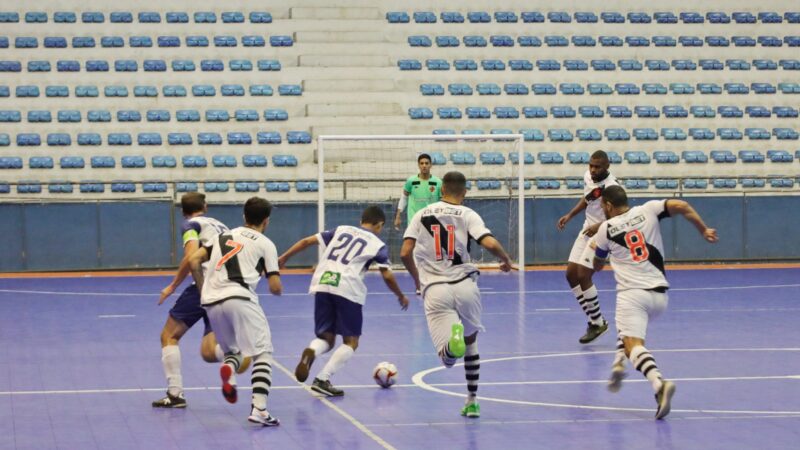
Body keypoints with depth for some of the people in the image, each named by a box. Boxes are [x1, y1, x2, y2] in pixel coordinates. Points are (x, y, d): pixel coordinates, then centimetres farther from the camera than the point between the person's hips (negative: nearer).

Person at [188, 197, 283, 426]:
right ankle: (259, 409, -15)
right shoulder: (265, 243, 11)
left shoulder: (224, 235, 24)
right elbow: (275, 287, 5)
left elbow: (193, 260, 14)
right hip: (239, 298, -5)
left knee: (232, 350, 23)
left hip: (211, 302, 5)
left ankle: (228, 368, -14)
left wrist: (203, 290, 23)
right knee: (262, 353, 2)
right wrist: (278, 288, 28)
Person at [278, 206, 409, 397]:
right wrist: (401, 297, 19)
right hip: (348, 289, -4)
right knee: (351, 342, 9)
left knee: (326, 338, 14)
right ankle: (322, 379, -9)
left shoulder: (341, 230, 21)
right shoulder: (378, 244, 11)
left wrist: (283, 258, 25)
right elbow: (387, 275, 3)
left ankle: (310, 353, -21)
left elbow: (307, 241, 18)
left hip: (321, 283, 4)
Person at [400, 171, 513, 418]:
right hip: (464, 285, 0)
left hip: (435, 289, 0)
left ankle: (452, 338, -40)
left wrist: (417, 278, 22)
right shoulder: (468, 215, 5)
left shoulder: (422, 214, 11)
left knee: (448, 358, -3)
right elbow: (490, 244, -11)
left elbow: (405, 253, 4)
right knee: (470, 342, 27)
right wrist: (506, 260, 10)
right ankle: (472, 402, 28)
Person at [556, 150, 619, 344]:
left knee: (583, 275, -17)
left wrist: (599, 226, -38)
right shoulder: (588, 176, 2)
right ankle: (594, 319, 13)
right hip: (587, 230, 9)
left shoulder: (611, 186, -23)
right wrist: (570, 215, 16)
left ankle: (598, 322, -3)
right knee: (571, 274, 5)